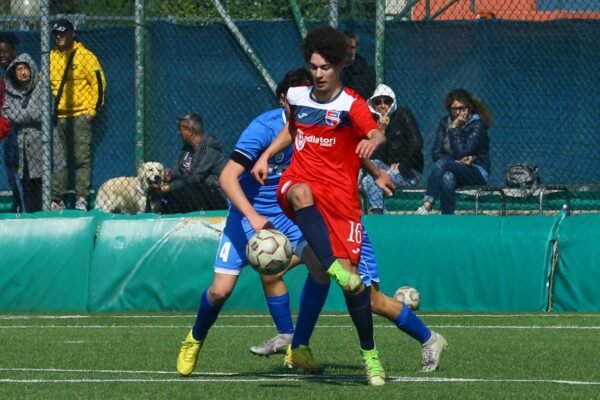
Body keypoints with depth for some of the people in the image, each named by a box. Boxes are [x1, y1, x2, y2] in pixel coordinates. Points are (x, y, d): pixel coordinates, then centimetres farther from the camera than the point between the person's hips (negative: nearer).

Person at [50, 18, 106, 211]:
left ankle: (81, 199, -10)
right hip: (57, 117, 5)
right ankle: (57, 198, 11)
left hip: (79, 116, -5)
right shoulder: (51, 57, 12)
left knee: (82, 158, -8)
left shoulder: (85, 56, -3)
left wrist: (92, 109, -8)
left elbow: (99, 84, -4)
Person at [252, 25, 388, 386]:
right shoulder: (298, 96, 9)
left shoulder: (351, 104, -6)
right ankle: (334, 269, -54)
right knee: (301, 193, -38)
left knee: (350, 269, -10)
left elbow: (376, 133, -26)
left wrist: (372, 141, -49)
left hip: (341, 193, -3)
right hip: (300, 180, 3)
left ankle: (369, 353, 6)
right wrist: (266, 156, 17)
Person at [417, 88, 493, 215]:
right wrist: (456, 162, -14)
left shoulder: (477, 125, -8)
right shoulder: (445, 123, 8)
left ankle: (425, 208, -44)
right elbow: (435, 153, 1)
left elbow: (461, 152, -19)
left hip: (477, 173, -4)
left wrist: (455, 128, -16)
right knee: (448, 178, -36)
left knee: (442, 163, -33)